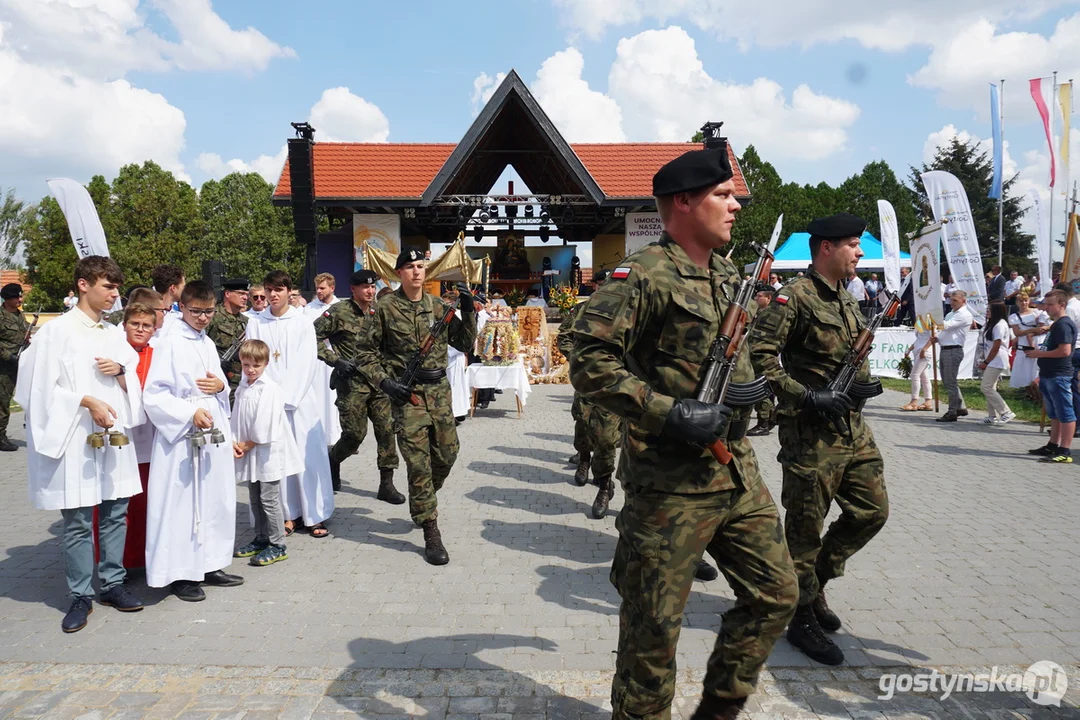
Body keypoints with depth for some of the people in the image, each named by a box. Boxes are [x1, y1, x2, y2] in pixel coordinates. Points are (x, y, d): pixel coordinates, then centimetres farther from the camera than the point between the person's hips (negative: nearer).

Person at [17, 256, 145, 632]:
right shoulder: (57, 331, -4)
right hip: (75, 440, -5)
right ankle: (80, 596, 14)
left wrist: (120, 371, -5)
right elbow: (44, 387, -9)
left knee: (115, 514, 10)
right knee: (78, 522, 1)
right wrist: (88, 401, -18)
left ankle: (112, 583, 23)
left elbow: (134, 386, 15)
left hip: (114, 436, 5)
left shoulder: (114, 334, 12)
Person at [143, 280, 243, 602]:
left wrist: (221, 386, -1)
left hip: (214, 432, 7)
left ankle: (208, 565, 24)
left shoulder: (208, 344, 14)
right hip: (181, 436, -7)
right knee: (181, 503, -2)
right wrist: (191, 412, -22)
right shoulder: (169, 344, -8)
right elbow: (154, 394, -12)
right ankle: (180, 574, 11)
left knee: (215, 499, 11)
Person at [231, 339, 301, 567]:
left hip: (268, 454, -8)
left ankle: (277, 546, 5)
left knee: (269, 500, -4)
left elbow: (264, 427, -17)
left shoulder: (269, 389, -14)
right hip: (250, 454, 8)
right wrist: (235, 443, -6)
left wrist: (246, 445, -10)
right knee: (255, 499, 16)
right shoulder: (242, 388, 9)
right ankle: (261, 540, 28)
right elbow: (236, 420, 9)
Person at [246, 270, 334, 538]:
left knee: (309, 456, -2)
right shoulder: (256, 324, 6)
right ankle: (289, 514, 12)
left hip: (299, 400, -1)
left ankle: (316, 515, 6)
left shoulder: (303, 322, 2)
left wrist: (287, 398, -10)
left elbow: (307, 364, -4)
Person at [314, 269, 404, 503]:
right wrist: (334, 360, -13)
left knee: (387, 429, -2)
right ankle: (333, 459, 31)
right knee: (355, 433, -2)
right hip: (351, 382, -4)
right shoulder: (338, 312, -6)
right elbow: (313, 337, -7)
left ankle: (386, 483, 6)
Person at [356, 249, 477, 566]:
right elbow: (366, 351, 1)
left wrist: (468, 310, -5)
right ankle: (431, 534, 5)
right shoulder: (386, 308, -3)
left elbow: (465, 343, 7)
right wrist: (385, 382, -12)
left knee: (447, 455, 11)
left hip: (439, 391, 4)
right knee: (419, 464, -4)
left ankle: (422, 502, 41)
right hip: (406, 394, -4)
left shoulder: (438, 306, 6)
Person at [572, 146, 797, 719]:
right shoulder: (642, 275, -13)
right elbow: (590, 361, -21)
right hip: (669, 482, -8)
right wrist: (668, 413, -23)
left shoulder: (728, 276, 13)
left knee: (775, 595, 15)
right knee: (654, 624, 4)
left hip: (739, 472, 8)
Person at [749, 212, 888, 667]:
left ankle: (816, 580, 33)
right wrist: (807, 396, -22)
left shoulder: (847, 300, 15)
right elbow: (759, 353, -19)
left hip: (853, 427, 9)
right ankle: (803, 619, 18)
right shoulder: (796, 296, -12)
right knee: (805, 525, 3)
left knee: (872, 510, 14)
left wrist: (861, 386, 5)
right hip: (811, 431, -9)